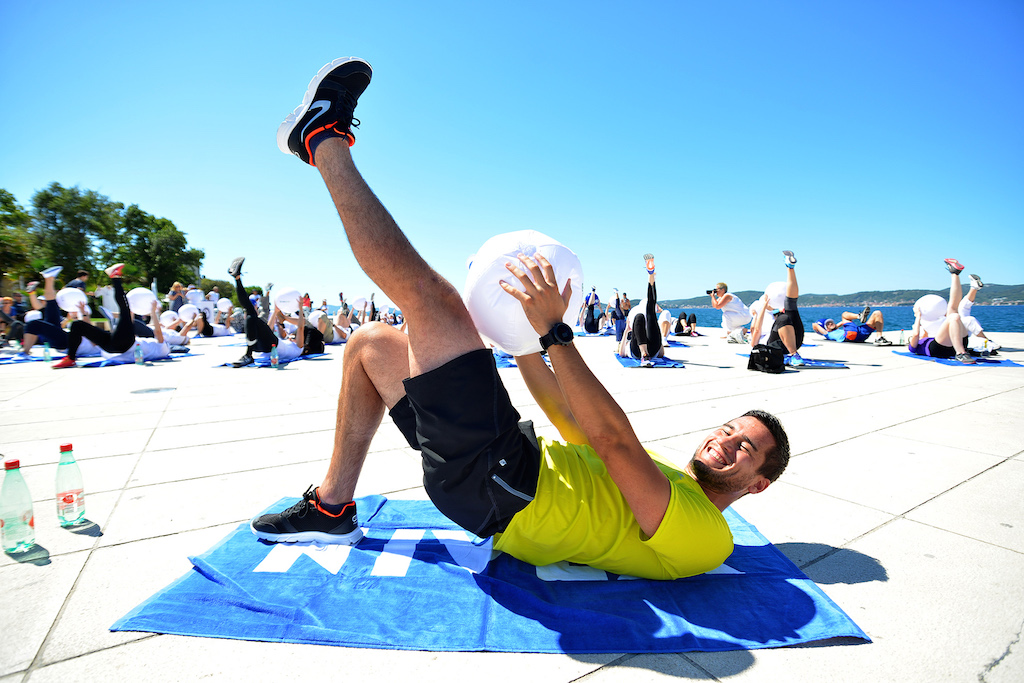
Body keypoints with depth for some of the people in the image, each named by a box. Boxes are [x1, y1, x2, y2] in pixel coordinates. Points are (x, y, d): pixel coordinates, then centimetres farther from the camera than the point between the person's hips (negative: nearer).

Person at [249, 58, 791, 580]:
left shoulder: (705, 537, -2)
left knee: (434, 298, -19)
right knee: (372, 343, 14)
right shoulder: (657, 476, 24)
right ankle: (332, 509, 16)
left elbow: (612, 439, -21)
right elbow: (568, 418, 20)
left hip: (500, 487, -8)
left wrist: (555, 331, -25)